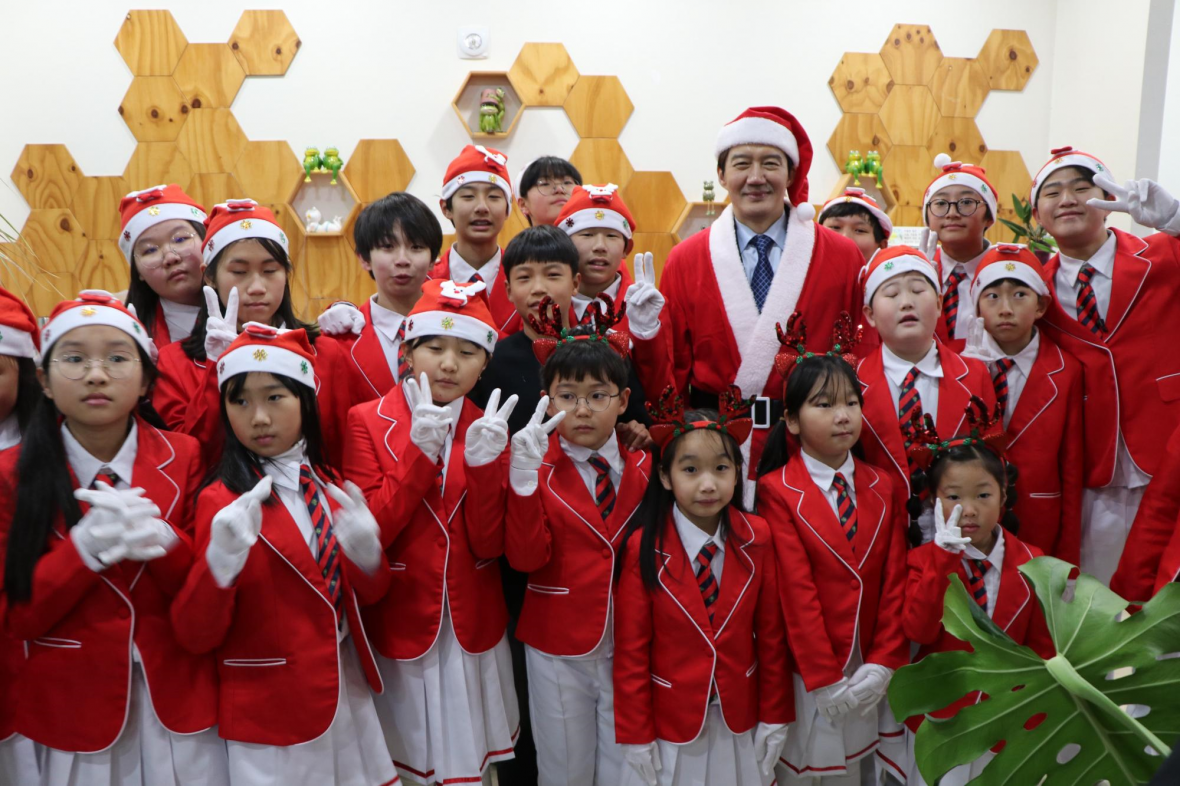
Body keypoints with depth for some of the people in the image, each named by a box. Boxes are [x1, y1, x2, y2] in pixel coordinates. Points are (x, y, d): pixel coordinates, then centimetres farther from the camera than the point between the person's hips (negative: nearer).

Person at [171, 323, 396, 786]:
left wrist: (365, 550, -17)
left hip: (347, 695, 5)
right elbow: (195, 637, -15)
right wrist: (220, 561, -33)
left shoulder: (327, 484, 1)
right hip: (269, 713, -5)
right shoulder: (222, 500, -13)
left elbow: (370, 593, 4)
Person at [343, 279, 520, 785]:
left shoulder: (488, 429, 0)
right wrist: (420, 449, -23)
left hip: (472, 627, 2)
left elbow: (490, 545, -8)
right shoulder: (369, 421, -7)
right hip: (401, 625, -2)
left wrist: (483, 463, -22)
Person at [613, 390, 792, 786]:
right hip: (670, 723, -2)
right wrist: (636, 738, -8)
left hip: (740, 722, 2)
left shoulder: (756, 538, -9)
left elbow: (772, 636, -2)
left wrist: (774, 720, 2)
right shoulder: (643, 548, -15)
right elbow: (630, 651, -11)